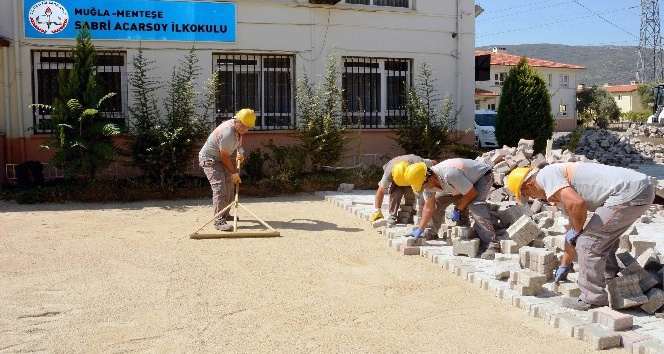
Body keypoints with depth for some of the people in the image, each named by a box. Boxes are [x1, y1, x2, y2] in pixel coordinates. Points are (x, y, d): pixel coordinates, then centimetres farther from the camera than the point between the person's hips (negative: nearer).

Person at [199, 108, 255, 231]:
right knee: (219, 188, -22)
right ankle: (219, 221, -25)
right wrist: (234, 173, -17)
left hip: (220, 159, 10)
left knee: (228, 186, 17)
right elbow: (225, 157, -25)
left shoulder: (238, 127, -5)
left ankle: (225, 214, 33)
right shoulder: (227, 133, -33)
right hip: (209, 159, -10)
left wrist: (240, 150, 7)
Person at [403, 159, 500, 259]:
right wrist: (420, 230, -7)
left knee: (475, 205, -33)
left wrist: (458, 210, -18)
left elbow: (472, 194, -30)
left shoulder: (449, 175, -41)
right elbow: (429, 207, -5)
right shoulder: (429, 183, -16)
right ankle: (430, 233, 20)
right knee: (437, 200, 2)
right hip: (466, 180, 8)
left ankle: (492, 244, -32)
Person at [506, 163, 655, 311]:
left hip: (628, 193, -11)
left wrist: (577, 230, -2)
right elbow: (572, 231, 31)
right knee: (602, 239, 28)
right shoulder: (564, 186, 24)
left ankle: (593, 300, 8)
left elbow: (577, 203, -22)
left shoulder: (546, 175, -6)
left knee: (588, 243, -3)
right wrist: (564, 265, 39)